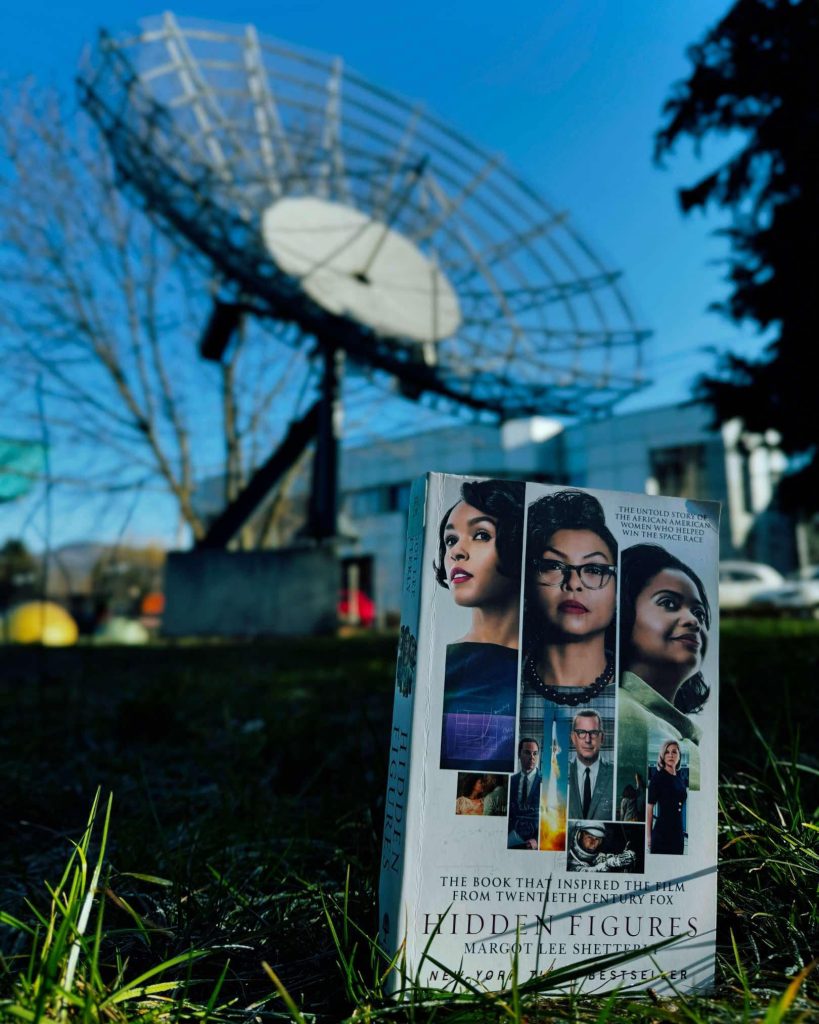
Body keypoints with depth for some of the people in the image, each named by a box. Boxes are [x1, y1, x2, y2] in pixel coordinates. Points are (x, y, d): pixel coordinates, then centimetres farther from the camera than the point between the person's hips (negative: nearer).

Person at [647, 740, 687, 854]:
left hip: (678, 833, 6)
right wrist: (648, 835, -11)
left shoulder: (681, 778, 11)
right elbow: (649, 807, -9)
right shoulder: (658, 777, -7)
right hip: (662, 832, -6)